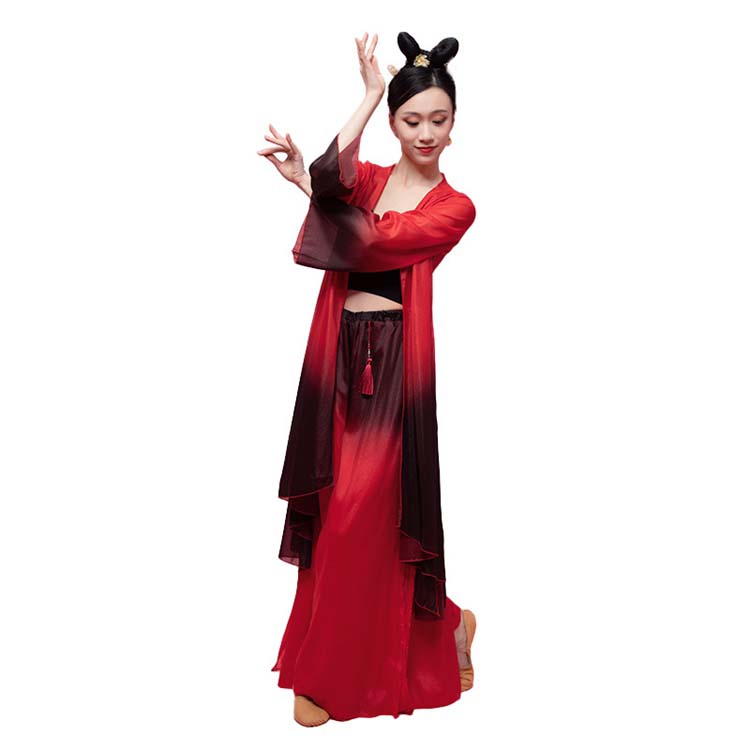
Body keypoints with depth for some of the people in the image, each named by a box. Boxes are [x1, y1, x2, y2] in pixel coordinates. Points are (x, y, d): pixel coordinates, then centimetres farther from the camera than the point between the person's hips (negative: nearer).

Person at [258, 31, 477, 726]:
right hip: (340, 354, 5)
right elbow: (332, 176, -15)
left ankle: (329, 673, 20)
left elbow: (374, 242, -14)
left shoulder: (454, 207, 0)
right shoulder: (366, 176, 11)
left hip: (393, 361, -5)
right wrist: (371, 93, -10)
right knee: (339, 507, 10)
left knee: (364, 512, -2)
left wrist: (308, 183, -3)